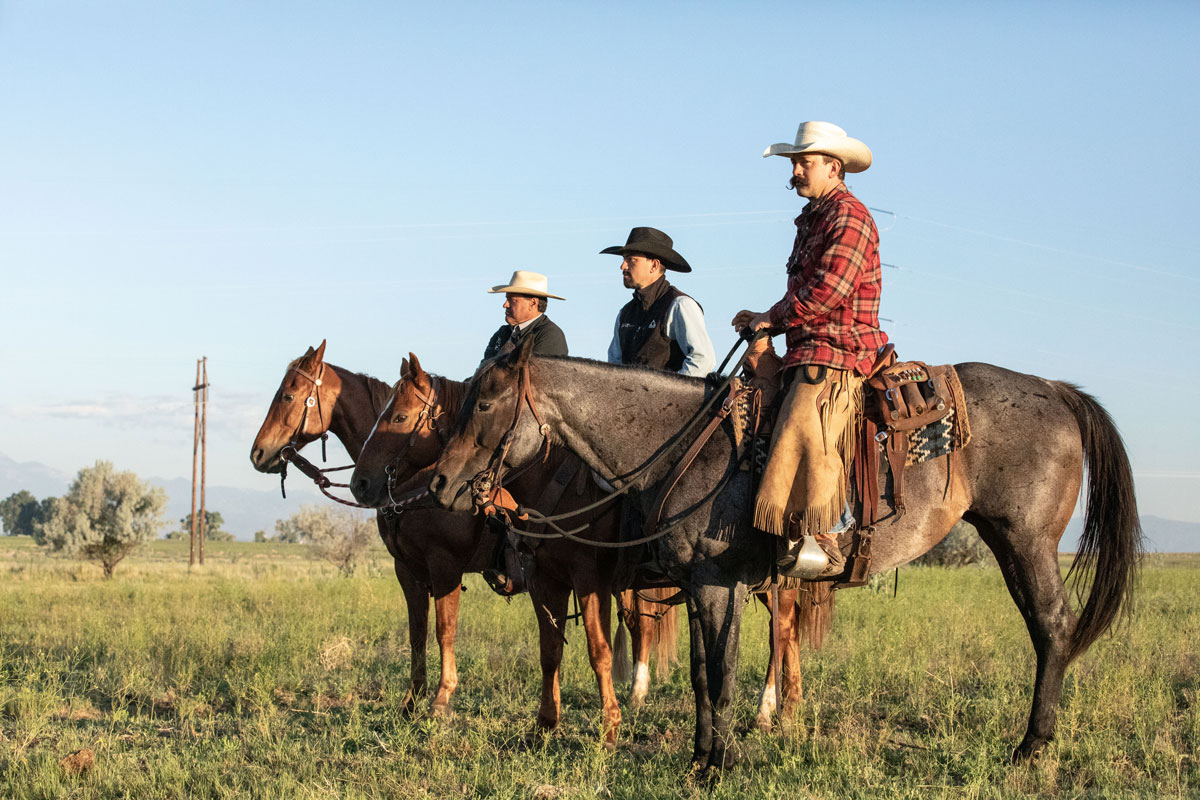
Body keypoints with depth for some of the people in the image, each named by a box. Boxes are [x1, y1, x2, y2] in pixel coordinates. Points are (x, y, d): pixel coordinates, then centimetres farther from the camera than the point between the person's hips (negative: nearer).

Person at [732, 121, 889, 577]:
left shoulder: (847, 216, -9)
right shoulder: (813, 219, 24)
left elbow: (826, 291, -19)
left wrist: (773, 318, -8)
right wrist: (766, 320, 10)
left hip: (838, 351, -11)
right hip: (809, 350, 11)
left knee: (801, 431, -24)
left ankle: (818, 538, -26)